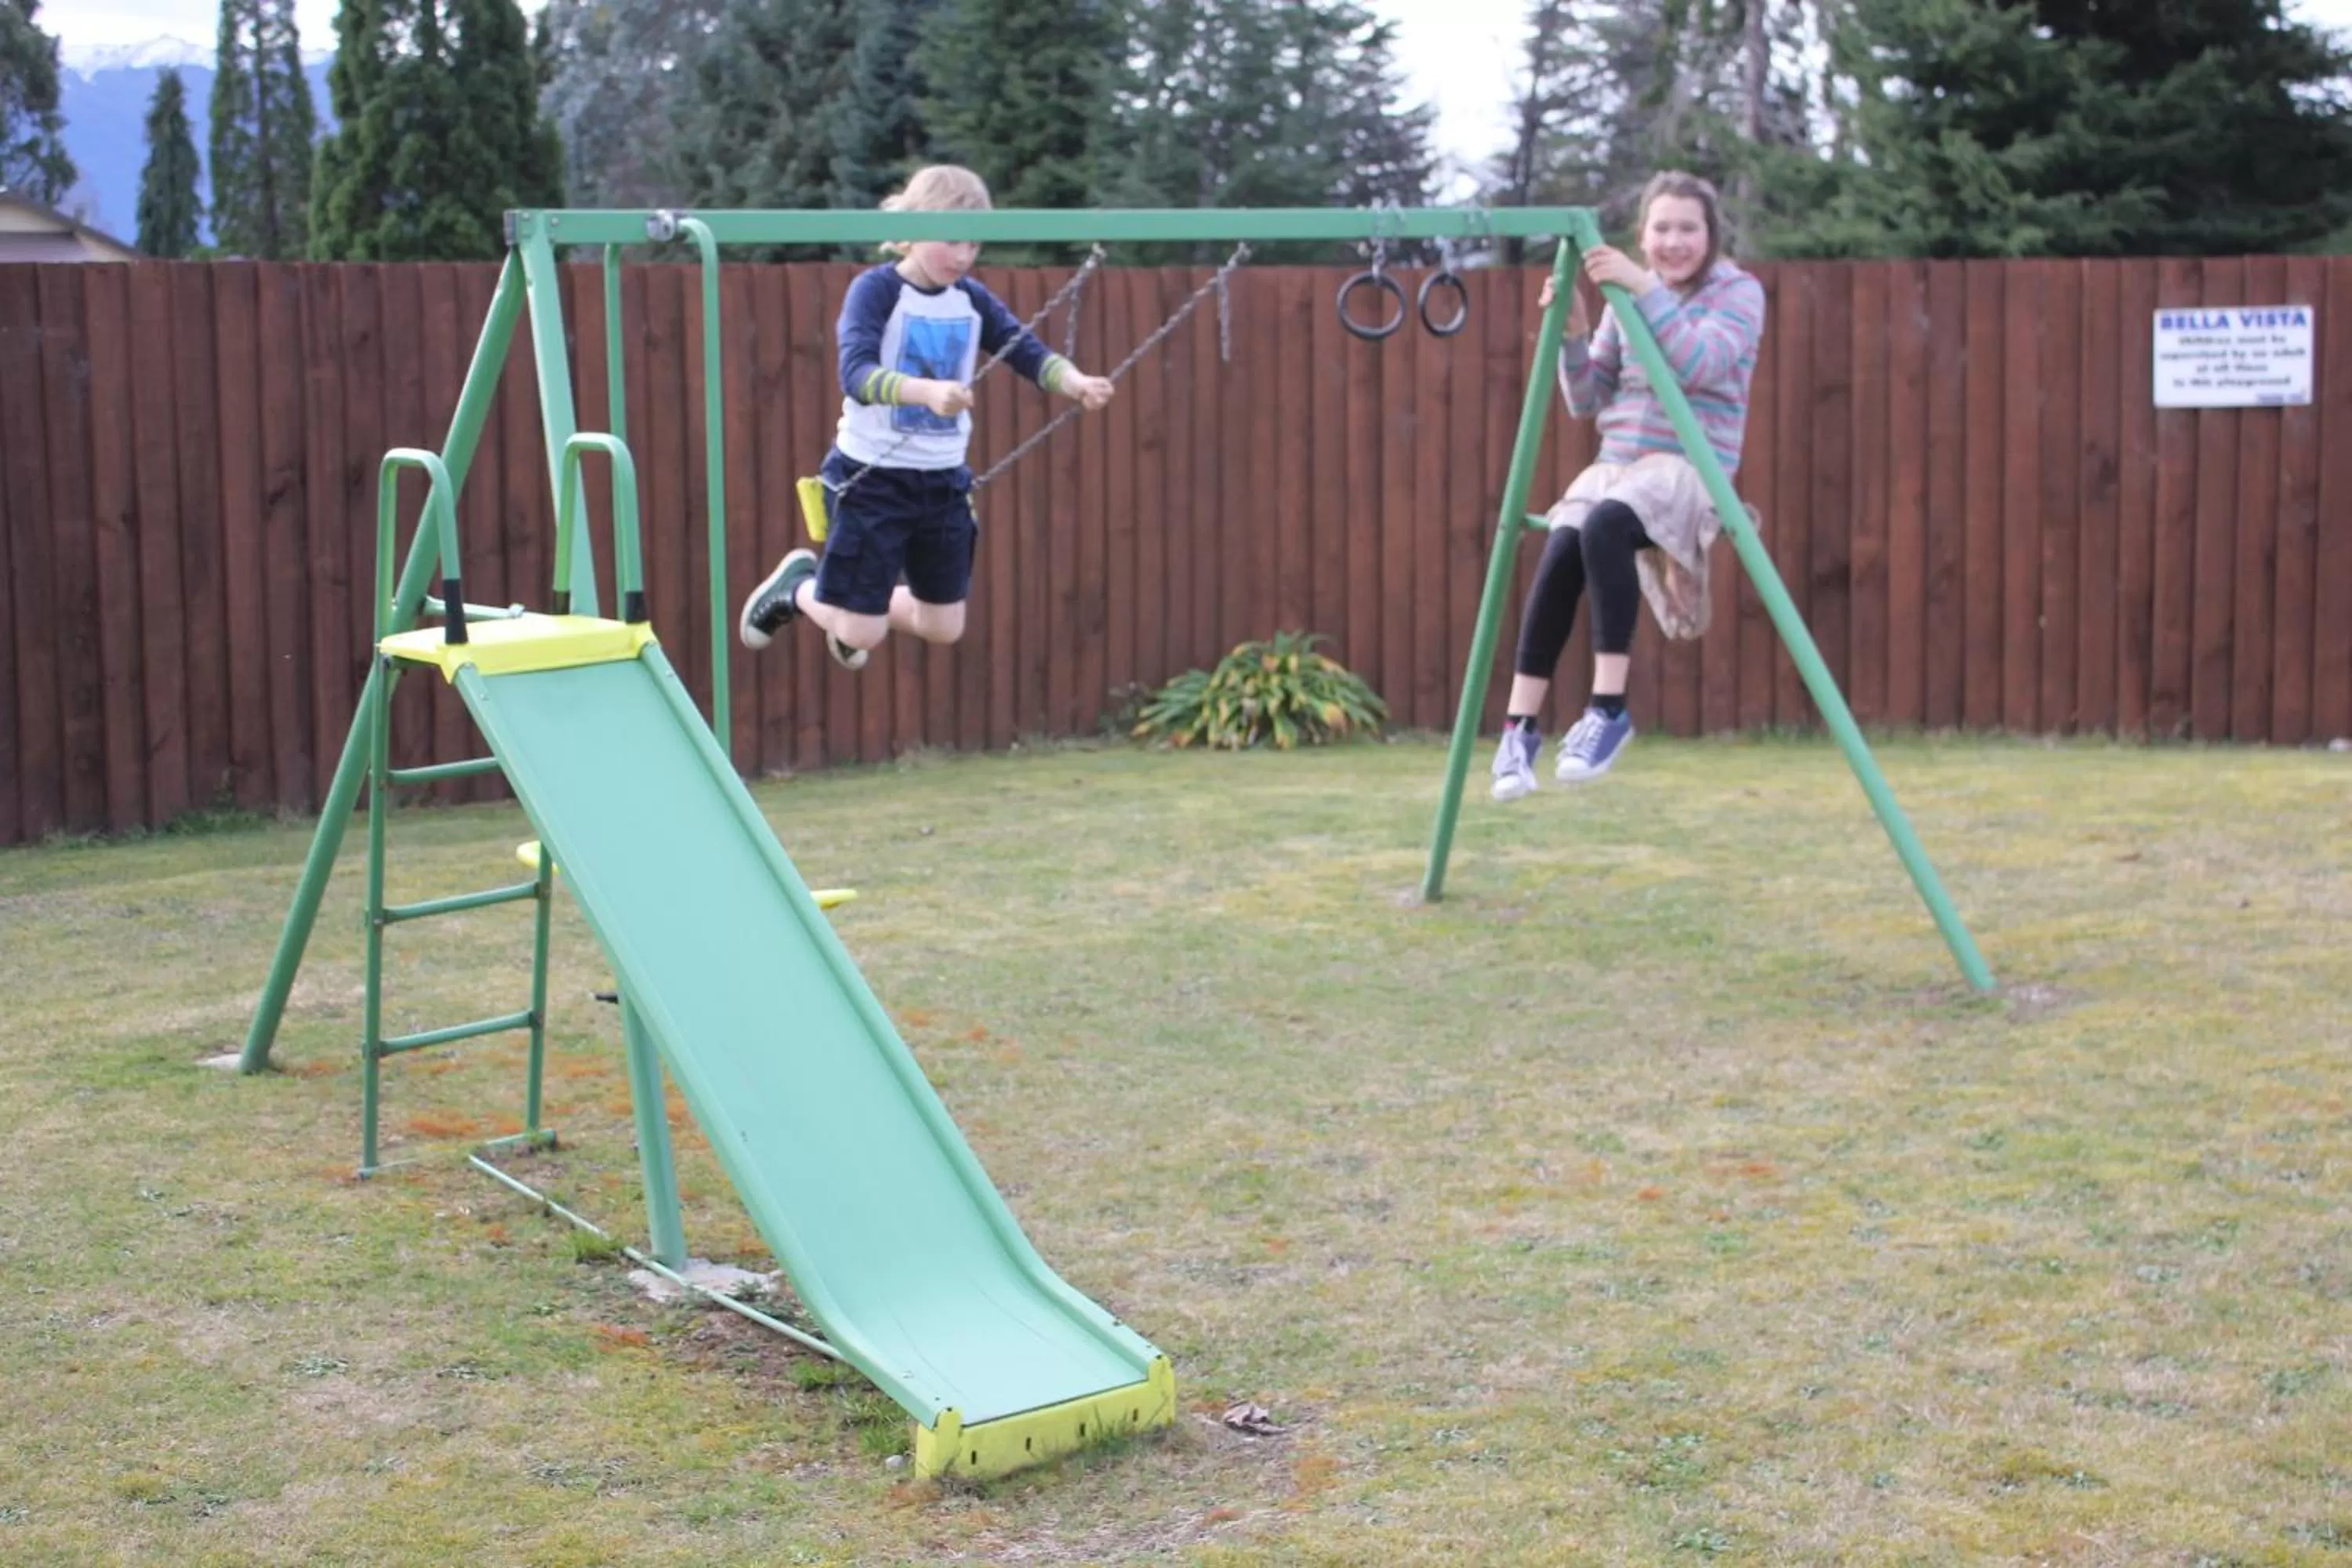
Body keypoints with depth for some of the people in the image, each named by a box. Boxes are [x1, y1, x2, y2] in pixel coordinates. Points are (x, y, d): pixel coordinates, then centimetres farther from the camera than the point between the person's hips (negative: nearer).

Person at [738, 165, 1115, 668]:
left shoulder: (972, 299, 2)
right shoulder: (875, 290, -14)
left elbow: (1029, 353, -4)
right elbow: (856, 374, -28)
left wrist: (1074, 381, -25)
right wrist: (927, 391, -46)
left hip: (944, 480, 6)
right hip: (872, 476, -5)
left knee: (944, 628, 11)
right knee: (862, 636, -4)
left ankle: (852, 613, 38)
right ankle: (797, 585, 27)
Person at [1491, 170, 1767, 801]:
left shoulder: (1738, 292, 0)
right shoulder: (1627, 297, 14)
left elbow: (1699, 366, -19)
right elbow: (1586, 401, 12)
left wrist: (1646, 289, -25)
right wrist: (1574, 332, -5)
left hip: (1690, 470, -5)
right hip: (1615, 466, 5)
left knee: (1606, 526, -36)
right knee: (1558, 559, -26)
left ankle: (1609, 709, -31)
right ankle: (1520, 727, -19)